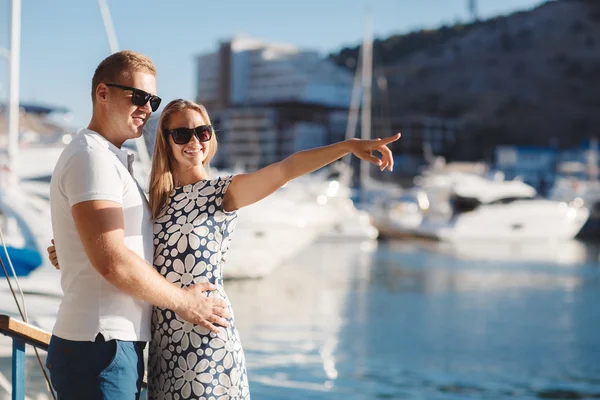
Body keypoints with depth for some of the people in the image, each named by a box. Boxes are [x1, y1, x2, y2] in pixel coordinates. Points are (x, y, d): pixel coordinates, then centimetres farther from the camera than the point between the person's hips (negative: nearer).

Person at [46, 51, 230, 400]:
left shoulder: (112, 159, 21)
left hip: (120, 344, 10)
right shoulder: (92, 157, -12)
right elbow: (111, 260, -21)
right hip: (100, 346, -10)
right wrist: (182, 302, -10)